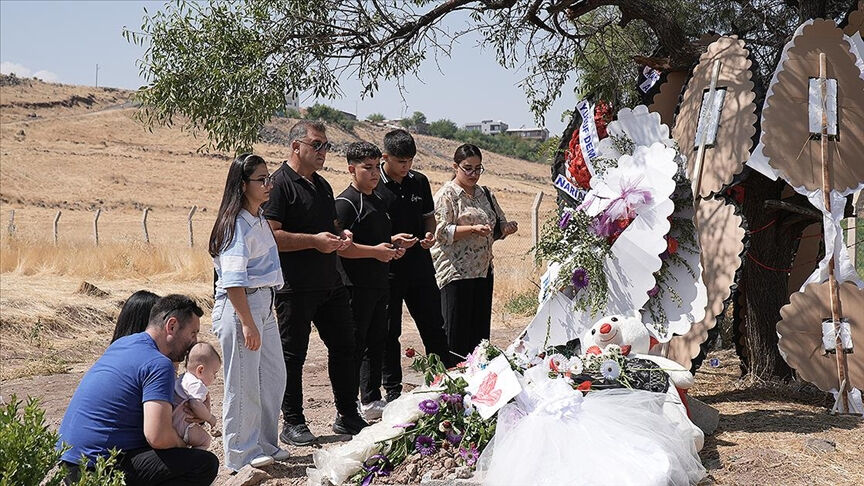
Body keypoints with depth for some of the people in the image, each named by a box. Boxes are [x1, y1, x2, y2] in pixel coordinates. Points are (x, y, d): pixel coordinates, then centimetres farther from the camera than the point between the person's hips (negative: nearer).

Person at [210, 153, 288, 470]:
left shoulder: (259, 220, 13)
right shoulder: (236, 224, -16)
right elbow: (233, 281, -21)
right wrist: (247, 323, -23)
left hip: (264, 305, 10)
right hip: (238, 307, -10)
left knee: (274, 376, 14)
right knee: (244, 383, -2)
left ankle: (265, 444, 28)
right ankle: (241, 455, 10)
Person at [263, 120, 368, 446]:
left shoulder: (323, 185, 18)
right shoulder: (280, 184, -9)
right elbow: (271, 236, -18)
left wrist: (341, 237, 8)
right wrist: (314, 240, -21)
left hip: (330, 283, 8)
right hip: (295, 288, -8)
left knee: (344, 346, 11)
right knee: (293, 355, 1)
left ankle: (347, 416, 22)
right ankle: (292, 423, 12)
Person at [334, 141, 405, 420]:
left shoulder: (377, 201, 18)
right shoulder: (345, 202, -11)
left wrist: (391, 243, 12)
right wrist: (375, 251, -20)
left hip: (379, 283, 9)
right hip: (357, 286, -9)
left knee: (376, 342, 14)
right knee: (354, 346, -5)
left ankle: (371, 400, 24)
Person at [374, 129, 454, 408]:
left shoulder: (419, 182, 7)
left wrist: (430, 234, -2)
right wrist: (390, 240, -21)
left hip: (420, 266, 4)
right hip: (388, 269, -4)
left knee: (434, 327, 9)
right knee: (389, 332, 6)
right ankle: (392, 391, 15)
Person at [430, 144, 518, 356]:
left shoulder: (485, 194, 15)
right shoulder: (446, 195, -5)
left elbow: (499, 223, 22)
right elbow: (441, 231, -14)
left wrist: (507, 227, -1)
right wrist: (473, 229, -25)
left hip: (483, 271, 7)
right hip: (455, 273, -7)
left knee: (480, 329, 8)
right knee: (456, 332, -5)